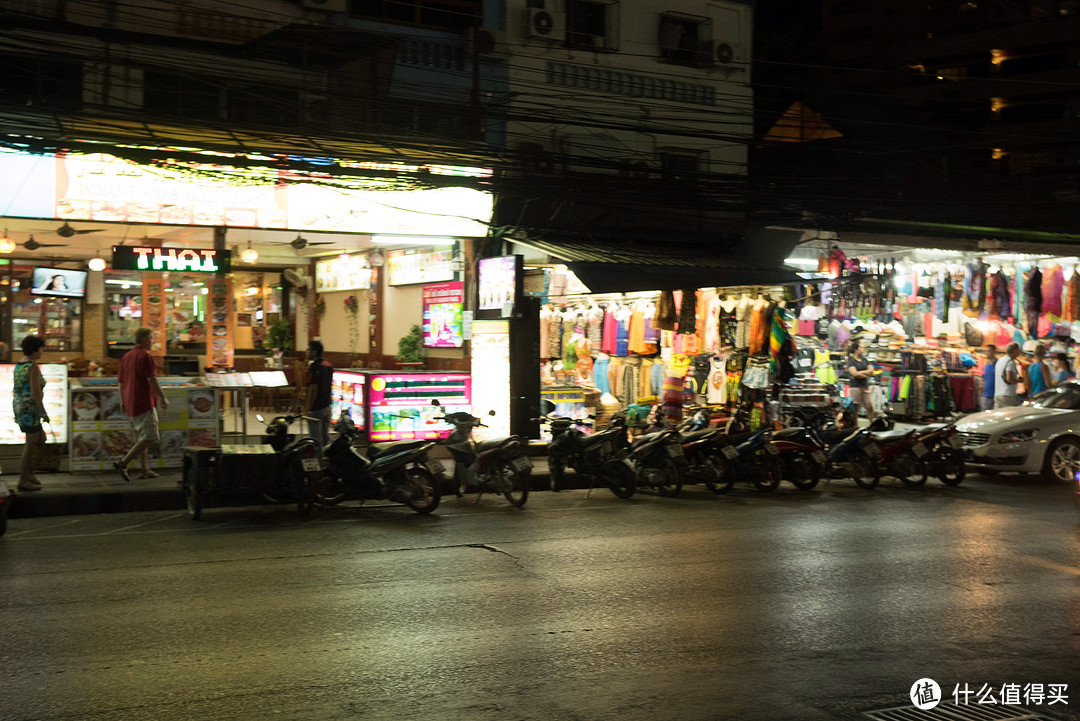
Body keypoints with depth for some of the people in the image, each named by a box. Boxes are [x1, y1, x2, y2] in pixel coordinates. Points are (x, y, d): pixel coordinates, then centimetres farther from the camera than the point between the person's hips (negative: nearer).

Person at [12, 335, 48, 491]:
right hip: (30, 408, -9)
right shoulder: (33, 366, -16)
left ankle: (27, 471, 19)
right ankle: (23, 480, 3)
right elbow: (35, 393, -21)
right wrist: (44, 413, -16)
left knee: (41, 438, 18)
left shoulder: (19, 364, 11)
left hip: (19, 406, 9)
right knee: (31, 443, -2)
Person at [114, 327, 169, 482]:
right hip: (144, 403, -10)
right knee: (149, 437, -10)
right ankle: (123, 463, -18)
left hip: (131, 403, 10)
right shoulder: (145, 356, -13)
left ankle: (143, 469, 18)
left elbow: (121, 382, 18)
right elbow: (152, 380, -17)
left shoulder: (126, 356, 14)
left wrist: (123, 401, 25)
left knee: (141, 437, 16)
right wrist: (163, 397, -9)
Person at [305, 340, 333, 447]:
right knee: (325, 437, 13)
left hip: (316, 409, -9)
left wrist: (307, 408, -17)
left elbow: (313, 389, -20)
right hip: (326, 406, 9)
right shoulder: (328, 366, 10)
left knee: (315, 439, -5)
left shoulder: (314, 367, -17)